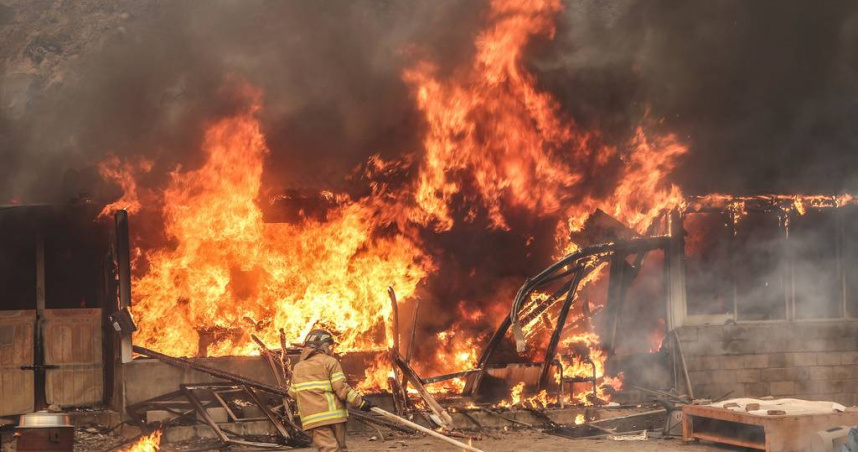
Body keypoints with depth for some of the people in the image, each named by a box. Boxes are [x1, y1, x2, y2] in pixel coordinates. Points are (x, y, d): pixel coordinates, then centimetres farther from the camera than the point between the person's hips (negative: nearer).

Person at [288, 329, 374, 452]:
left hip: (311, 418, 3)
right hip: (333, 414, -3)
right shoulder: (330, 362, -2)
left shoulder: (297, 368, 13)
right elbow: (341, 388, -11)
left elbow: (293, 394, 21)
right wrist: (360, 402, -5)